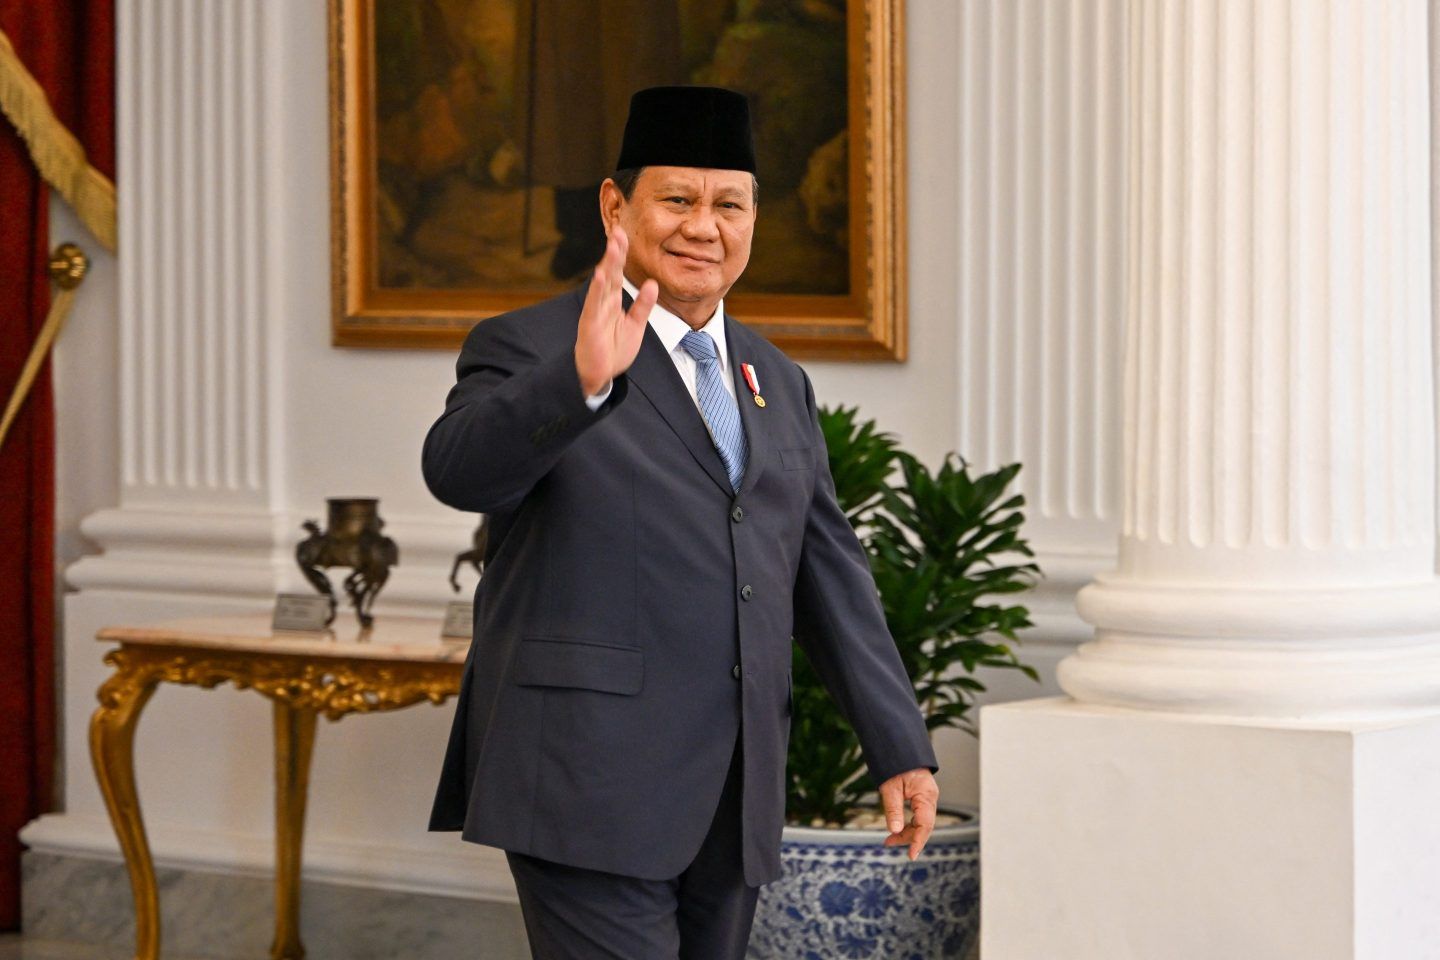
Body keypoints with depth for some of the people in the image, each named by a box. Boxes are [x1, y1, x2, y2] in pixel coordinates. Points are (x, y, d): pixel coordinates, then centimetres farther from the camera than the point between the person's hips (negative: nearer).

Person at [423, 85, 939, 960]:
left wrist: (900, 746, 14)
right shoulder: (529, 351, -2)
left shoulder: (778, 384, 18)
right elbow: (457, 469, -23)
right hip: (592, 789, -6)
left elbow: (831, 574, 19)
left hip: (734, 798, 6)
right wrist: (580, 381, -40)